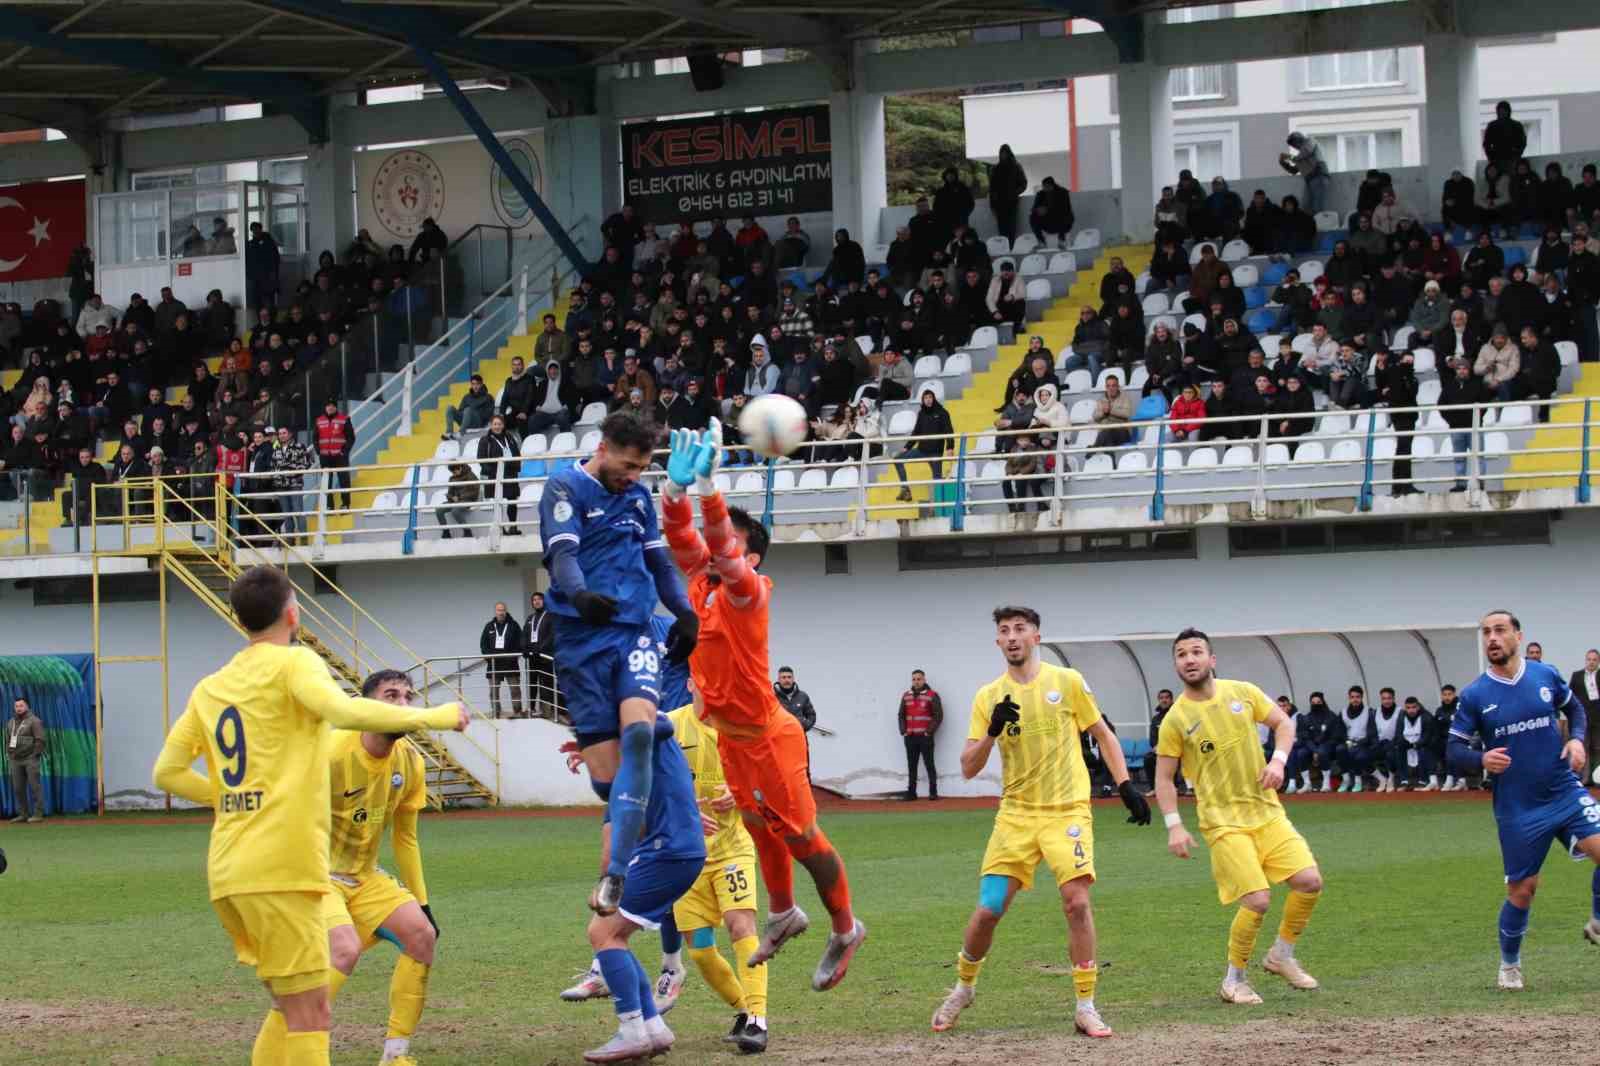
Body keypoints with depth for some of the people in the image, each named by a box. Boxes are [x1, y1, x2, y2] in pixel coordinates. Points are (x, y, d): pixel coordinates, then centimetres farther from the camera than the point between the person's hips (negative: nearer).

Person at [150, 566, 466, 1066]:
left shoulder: (209, 689, 16)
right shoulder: (293, 663, -3)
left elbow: (167, 773, 17)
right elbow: (344, 710, -22)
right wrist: (434, 717, -13)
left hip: (228, 871, 7)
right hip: (280, 868, -7)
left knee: (292, 1007, 16)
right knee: (309, 1014, -8)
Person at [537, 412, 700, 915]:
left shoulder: (639, 498, 19)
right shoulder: (566, 489, 2)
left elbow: (660, 562, 28)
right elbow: (562, 553, -12)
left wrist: (685, 611, 12)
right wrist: (579, 595, -32)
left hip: (634, 632, 3)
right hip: (582, 639, -3)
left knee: (638, 728, -25)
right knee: (605, 774, -7)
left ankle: (616, 872, -28)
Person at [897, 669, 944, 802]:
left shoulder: (932, 696, -1)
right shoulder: (906, 696, 13)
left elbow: (938, 716, -4)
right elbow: (901, 715, 17)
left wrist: (930, 732, -10)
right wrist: (903, 731, 5)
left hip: (925, 737, -5)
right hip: (910, 737, 5)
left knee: (929, 764, -4)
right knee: (911, 766, 5)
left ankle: (933, 792, -1)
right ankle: (911, 792, 9)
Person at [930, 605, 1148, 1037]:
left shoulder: (1066, 682, 0)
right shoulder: (989, 697, 4)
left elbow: (1102, 734, 10)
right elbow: (968, 769, 1)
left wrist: (1126, 786, 1)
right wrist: (992, 731, -16)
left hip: (1068, 810, -2)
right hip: (1016, 814, 2)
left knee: (1076, 900, -17)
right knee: (988, 909, -2)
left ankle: (1086, 1007, -8)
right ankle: (963, 988, 24)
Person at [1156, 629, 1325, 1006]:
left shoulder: (1242, 693, 2)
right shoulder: (1176, 720, -6)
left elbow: (1284, 723, 12)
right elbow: (1164, 778, -1)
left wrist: (1278, 761, -6)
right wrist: (1174, 826, -12)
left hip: (1267, 811, 4)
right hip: (1224, 822, -4)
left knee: (1309, 881, -8)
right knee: (1257, 900, -17)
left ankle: (1282, 955, 15)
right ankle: (1234, 979, 3)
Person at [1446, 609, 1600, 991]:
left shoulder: (1546, 676, 1)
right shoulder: (1474, 696, -5)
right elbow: (1455, 752, -3)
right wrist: (1481, 761, -25)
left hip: (1565, 791, 1)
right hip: (1517, 808, -1)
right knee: (1522, 889, 2)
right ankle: (1509, 965, 26)